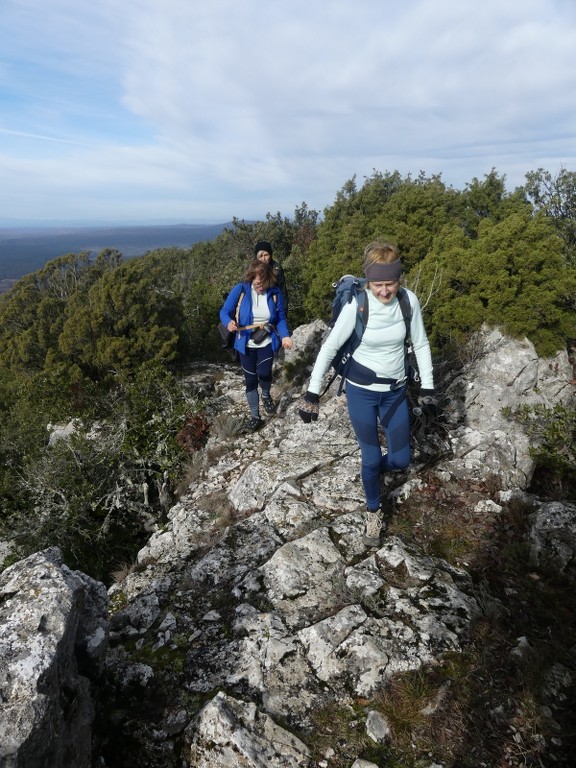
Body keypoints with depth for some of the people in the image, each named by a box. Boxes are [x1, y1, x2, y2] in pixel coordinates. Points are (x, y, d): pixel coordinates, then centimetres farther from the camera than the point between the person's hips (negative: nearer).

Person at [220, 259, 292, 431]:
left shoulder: (275, 293, -7)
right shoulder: (240, 290, -13)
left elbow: (281, 318, 2)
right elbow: (225, 311, -8)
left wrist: (285, 336, -15)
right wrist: (229, 322, -31)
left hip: (267, 343, 0)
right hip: (246, 345, 0)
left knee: (264, 374, -18)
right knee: (250, 380, 7)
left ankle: (266, 396, 19)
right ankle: (255, 416, 26)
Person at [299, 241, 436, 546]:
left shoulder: (409, 300, -11)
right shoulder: (356, 305, -20)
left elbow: (421, 344, 2)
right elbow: (329, 347, -13)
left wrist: (427, 386, 3)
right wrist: (312, 393, -14)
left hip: (396, 391, 3)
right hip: (361, 392, -3)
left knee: (401, 459, 9)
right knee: (371, 458, 7)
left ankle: (371, 470, 45)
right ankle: (373, 513, 34)